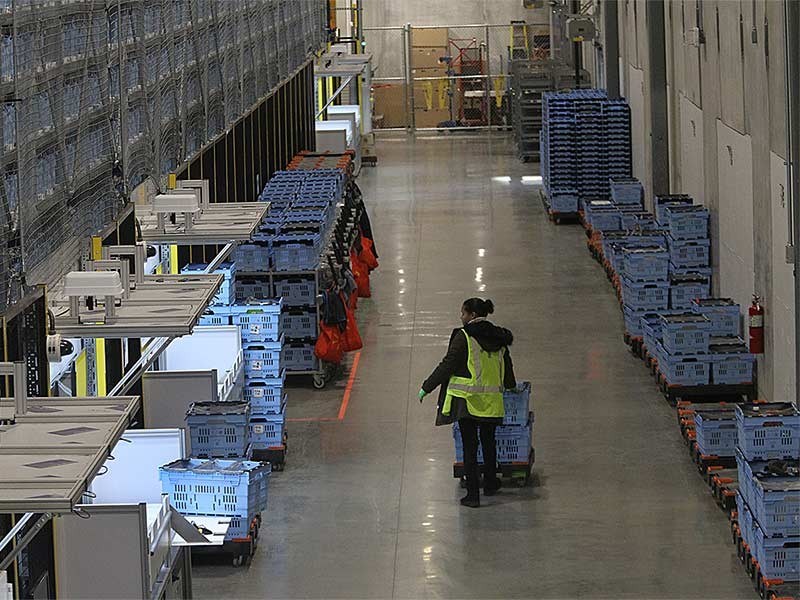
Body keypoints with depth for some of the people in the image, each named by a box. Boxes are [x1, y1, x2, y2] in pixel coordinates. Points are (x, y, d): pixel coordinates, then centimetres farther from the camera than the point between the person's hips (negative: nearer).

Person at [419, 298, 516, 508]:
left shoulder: (464, 337, -10)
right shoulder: (498, 338, 9)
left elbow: (447, 365, -12)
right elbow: (507, 367, 21)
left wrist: (427, 387, -3)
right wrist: (510, 386, 41)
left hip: (467, 400, -5)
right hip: (491, 401, 5)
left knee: (469, 445, 0)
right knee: (488, 442, 21)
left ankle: (473, 494, -1)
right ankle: (490, 484, 35)